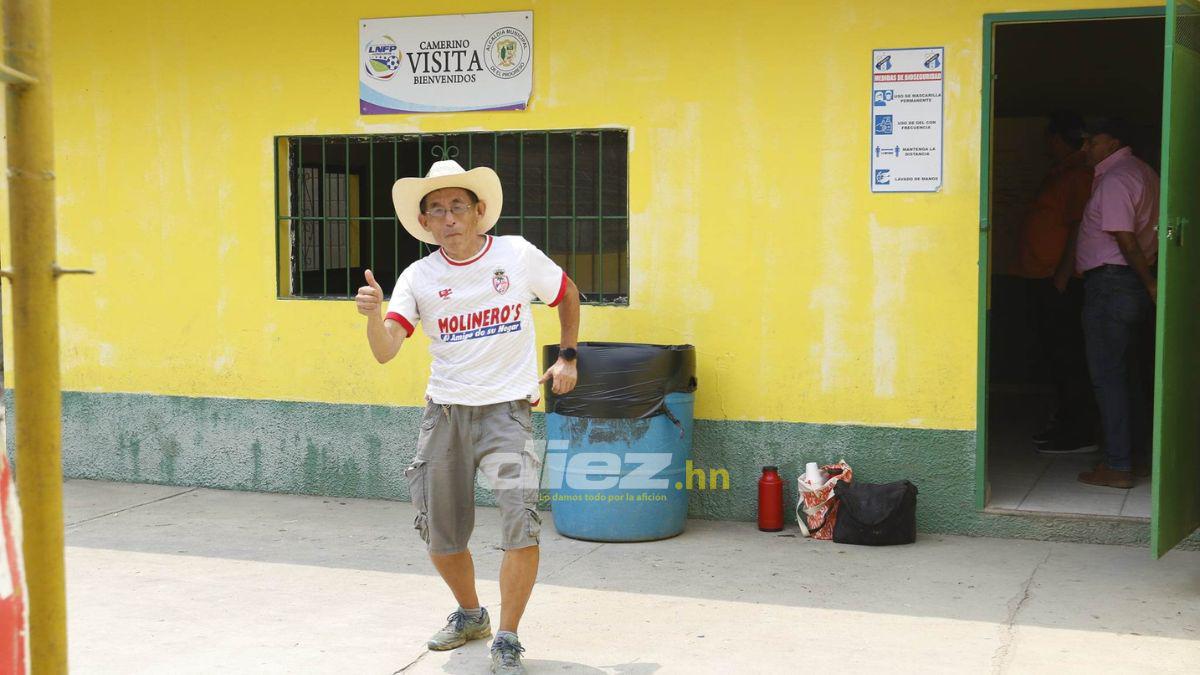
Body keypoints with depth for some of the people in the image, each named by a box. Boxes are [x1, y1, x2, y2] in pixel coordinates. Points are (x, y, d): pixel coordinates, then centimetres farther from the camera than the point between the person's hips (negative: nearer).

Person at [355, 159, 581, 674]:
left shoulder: (518, 255, -4)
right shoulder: (418, 278, -2)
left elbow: (568, 295, 15)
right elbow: (384, 352, -13)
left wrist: (567, 357, 9)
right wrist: (374, 315, -32)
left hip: (507, 409, -2)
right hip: (444, 413, 3)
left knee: (522, 525, -17)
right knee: (439, 534, 11)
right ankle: (470, 614, 38)